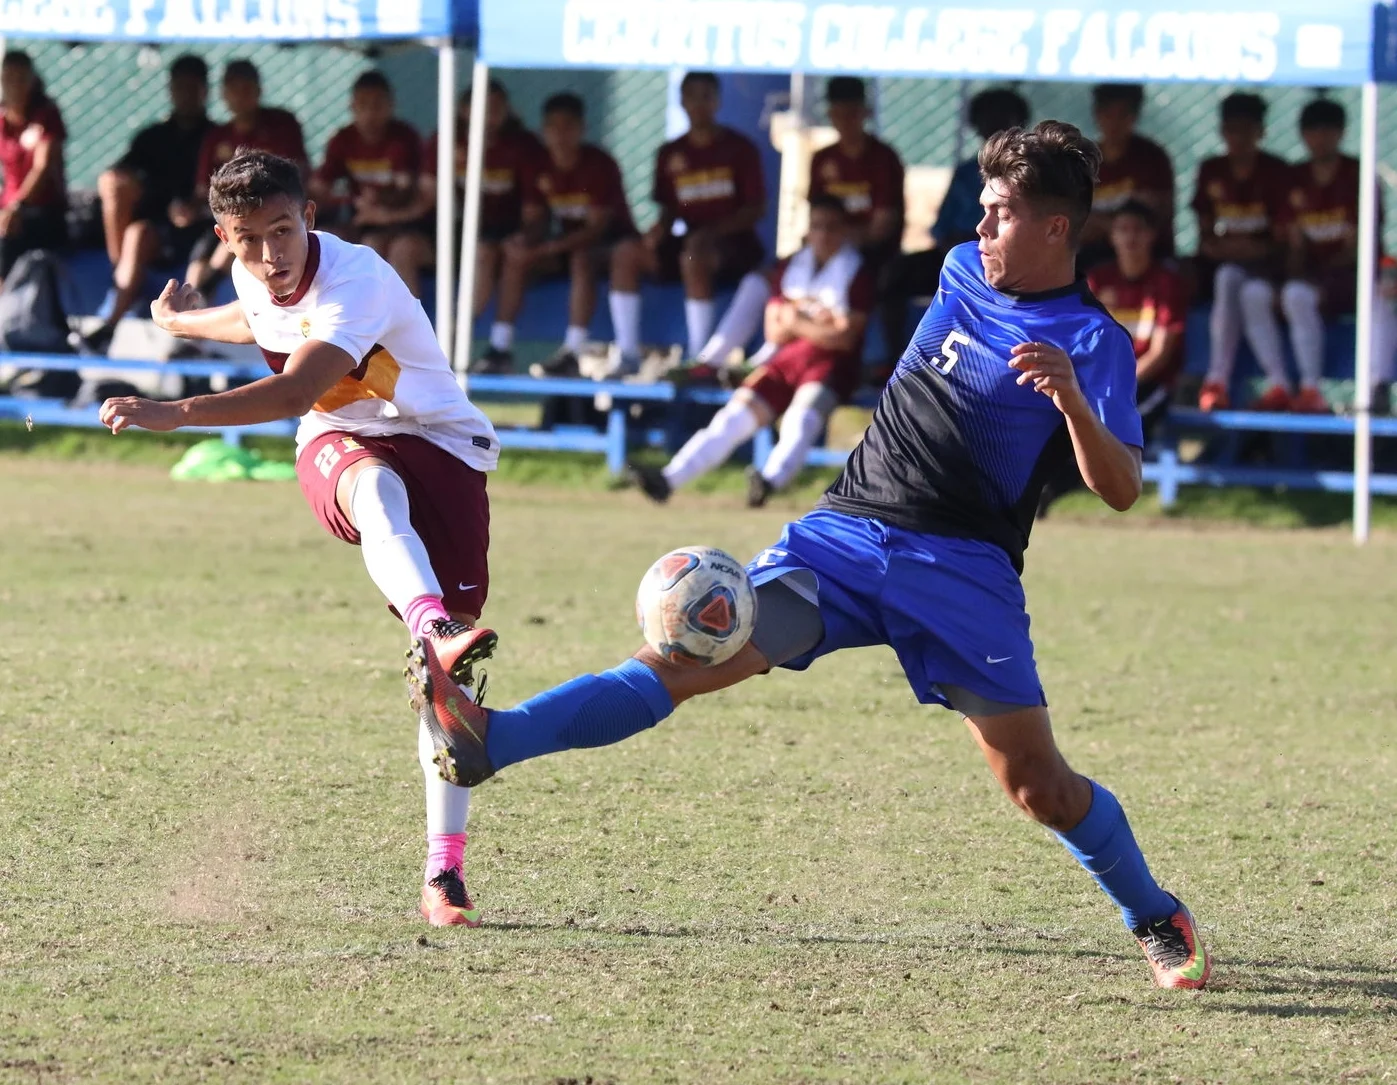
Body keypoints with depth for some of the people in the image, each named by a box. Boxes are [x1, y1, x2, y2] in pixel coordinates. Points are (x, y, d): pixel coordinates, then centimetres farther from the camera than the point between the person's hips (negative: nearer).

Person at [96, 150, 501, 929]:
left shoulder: (355, 279, -25)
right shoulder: (258, 281, -1)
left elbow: (296, 390, -38)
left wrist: (176, 413, -46)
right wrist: (185, 322, 48)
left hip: (440, 447, -3)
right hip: (336, 450, 4)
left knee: (452, 671, -9)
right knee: (375, 486, -38)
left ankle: (445, 876, -3)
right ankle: (436, 629, -68)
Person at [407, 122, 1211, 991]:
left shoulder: (1095, 343, -5)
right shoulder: (964, 271, 13)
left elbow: (1121, 489, -14)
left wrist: (1073, 399, -32)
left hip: (963, 570, -4)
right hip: (847, 532, 4)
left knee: (1041, 787, -7)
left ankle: (1157, 920, 18)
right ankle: (486, 743, -31)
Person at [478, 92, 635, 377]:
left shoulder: (600, 166, -19)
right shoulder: (543, 169, -2)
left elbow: (597, 227, -25)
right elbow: (534, 218, -1)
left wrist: (545, 249, -35)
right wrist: (525, 239, -28)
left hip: (610, 240, -6)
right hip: (567, 241, 6)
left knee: (582, 257, -37)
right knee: (516, 257, -16)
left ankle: (571, 353, -37)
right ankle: (500, 350, -18)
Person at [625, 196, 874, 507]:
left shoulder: (857, 274, -1)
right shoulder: (789, 268, 15)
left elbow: (845, 338, -9)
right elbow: (774, 331, 10)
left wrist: (795, 323, -3)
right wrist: (815, 324, -7)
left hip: (832, 364, -5)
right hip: (784, 360, 5)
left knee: (802, 413, -34)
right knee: (739, 412, -12)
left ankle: (772, 479, -62)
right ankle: (668, 479, -24)